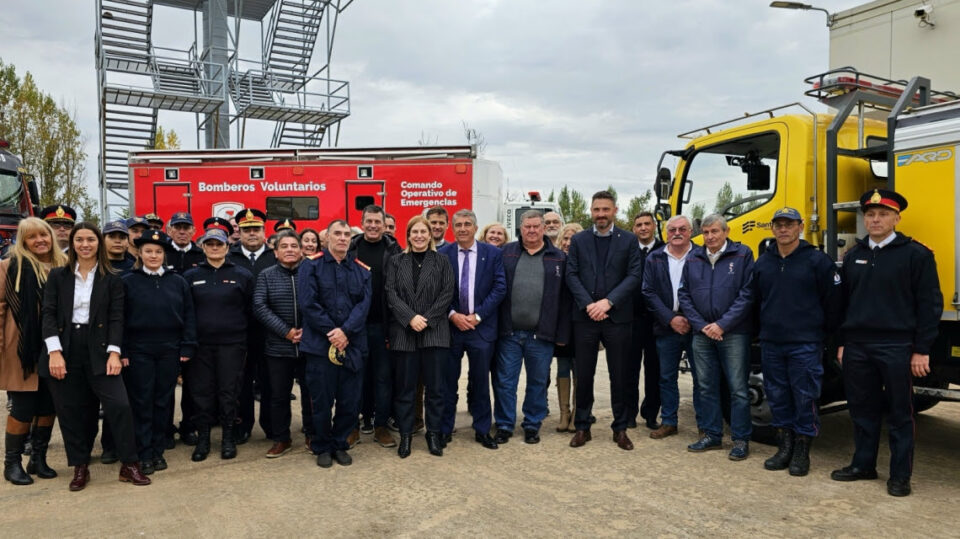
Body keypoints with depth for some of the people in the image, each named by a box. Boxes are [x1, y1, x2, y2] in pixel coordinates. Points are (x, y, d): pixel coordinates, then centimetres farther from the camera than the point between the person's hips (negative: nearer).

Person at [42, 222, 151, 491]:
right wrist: (54, 351, -11)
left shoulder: (111, 279, 5)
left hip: (98, 349, -1)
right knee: (70, 410, 6)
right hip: (65, 349, 1)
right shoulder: (57, 276, 7)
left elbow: (116, 317, 0)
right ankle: (80, 467, 21)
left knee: (119, 404, -11)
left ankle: (129, 465, 1)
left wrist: (114, 352, -11)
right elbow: (49, 314, 1)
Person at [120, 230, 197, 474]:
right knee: (141, 402, 2)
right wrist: (121, 351, -6)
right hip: (139, 351, -2)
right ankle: (144, 454, 10)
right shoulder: (128, 282, 2)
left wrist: (187, 348, 0)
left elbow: (189, 316, 7)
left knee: (164, 401, 8)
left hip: (169, 351, 2)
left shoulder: (178, 282, 7)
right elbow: (120, 319, 1)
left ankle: (158, 451, 19)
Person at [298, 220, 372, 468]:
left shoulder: (361, 270, 9)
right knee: (322, 400, 5)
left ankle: (340, 445, 25)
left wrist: (345, 331, -15)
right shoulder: (312, 266, 0)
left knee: (350, 401, 6)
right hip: (320, 345, -3)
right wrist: (332, 332, -13)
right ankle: (322, 447, 23)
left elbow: (364, 304, -1)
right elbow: (308, 303, -9)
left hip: (352, 346, 3)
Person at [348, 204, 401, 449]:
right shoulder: (351, 248, 4)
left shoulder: (393, 250, 1)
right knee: (359, 373, 9)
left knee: (383, 374, 5)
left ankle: (380, 425, 15)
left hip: (383, 323, -1)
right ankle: (361, 419, 23)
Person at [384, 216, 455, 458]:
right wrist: (411, 318, -14)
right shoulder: (396, 261, 8)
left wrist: (427, 319, -11)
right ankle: (406, 434, 16)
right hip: (403, 331, 0)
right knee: (405, 385, 5)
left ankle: (434, 433, 16)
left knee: (435, 384, 3)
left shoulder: (441, 261, 6)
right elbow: (390, 293, -1)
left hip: (435, 331, 0)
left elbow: (447, 294, -1)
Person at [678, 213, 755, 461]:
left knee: (738, 388, 0)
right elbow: (684, 295, 7)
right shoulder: (693, 259, 8)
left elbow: (747, 294, -9)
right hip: (702, 334, 4)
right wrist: (702, 325, -4)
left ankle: (741, 439, 11)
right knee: (706, 387, 11)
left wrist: (722, 325, -13)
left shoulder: (742, 255, -3)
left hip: (734, 334, -4)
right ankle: (711, 435, 23)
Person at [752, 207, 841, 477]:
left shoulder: (818, 260, -4)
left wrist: (826, 335, 0)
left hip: (805, 344, -4)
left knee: (804, 399, 1)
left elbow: (832, 301, -3)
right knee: (777, 398, 10)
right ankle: (784, 447, 21)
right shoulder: (762, 262, 9)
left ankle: (802, 452, 12)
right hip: (771, 344, 5)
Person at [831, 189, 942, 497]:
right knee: (862, 410, 12)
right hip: (857, 347, 5)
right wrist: (843, 343, 12)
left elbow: (930, 304, -6)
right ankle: (863, 465, 25)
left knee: (899, 414, 5)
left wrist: (922, 350, -10)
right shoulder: (853, 256, 12)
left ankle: (900, 475, 15)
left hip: (897, 347, -5)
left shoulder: (916, 254, -4)